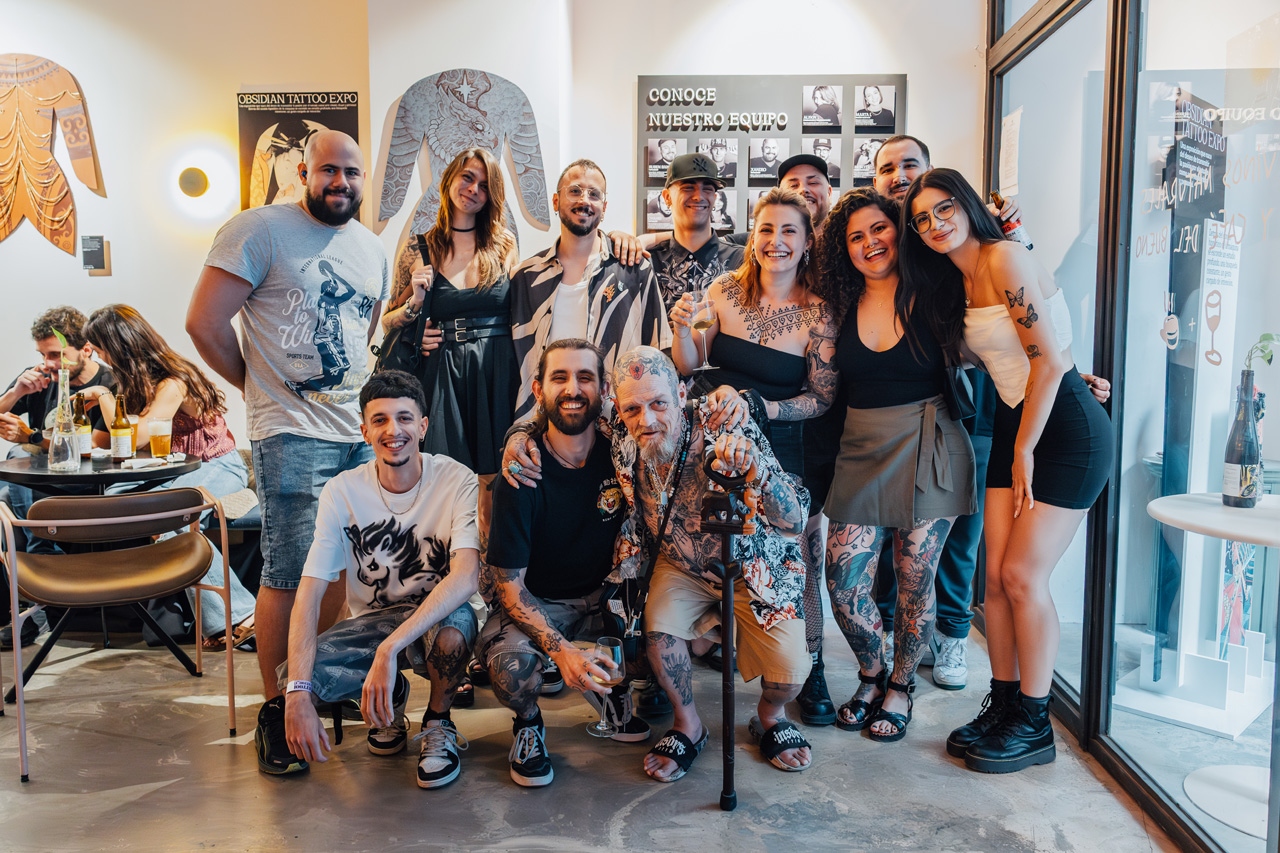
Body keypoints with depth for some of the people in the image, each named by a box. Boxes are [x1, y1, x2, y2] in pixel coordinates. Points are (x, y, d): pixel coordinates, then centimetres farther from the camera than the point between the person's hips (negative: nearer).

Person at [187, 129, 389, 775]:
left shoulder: (371, 249, 15)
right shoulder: (260, 230, -6)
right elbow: (204, 323, -8)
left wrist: (364, 394, 15)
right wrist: (263, 387, 0)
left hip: (363, 432, 6)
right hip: (292, 435, -6)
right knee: (288, 576, -5)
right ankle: (275, 705, 11)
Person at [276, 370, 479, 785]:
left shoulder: (457, 481, -17)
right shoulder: (343, 492, -10)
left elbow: (466, 576, -31)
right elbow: (309, 594, -15)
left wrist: (390, 648, -42)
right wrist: (299, 693, -29)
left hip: (439, 618, -2)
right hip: (371, 622, 3)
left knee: (454, 619, -38)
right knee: (291, 676, -25)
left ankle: (438, 721, -4)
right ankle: (392, 695, 9)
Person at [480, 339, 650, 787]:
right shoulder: (521, 477, -19)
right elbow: (509, 586, -18)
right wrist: (560, 649, -33)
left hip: (602, 594, 4)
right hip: (534, 603, -3)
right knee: (511, 666, -34)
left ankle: (608, 687, 12)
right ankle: (528, 723, 4)